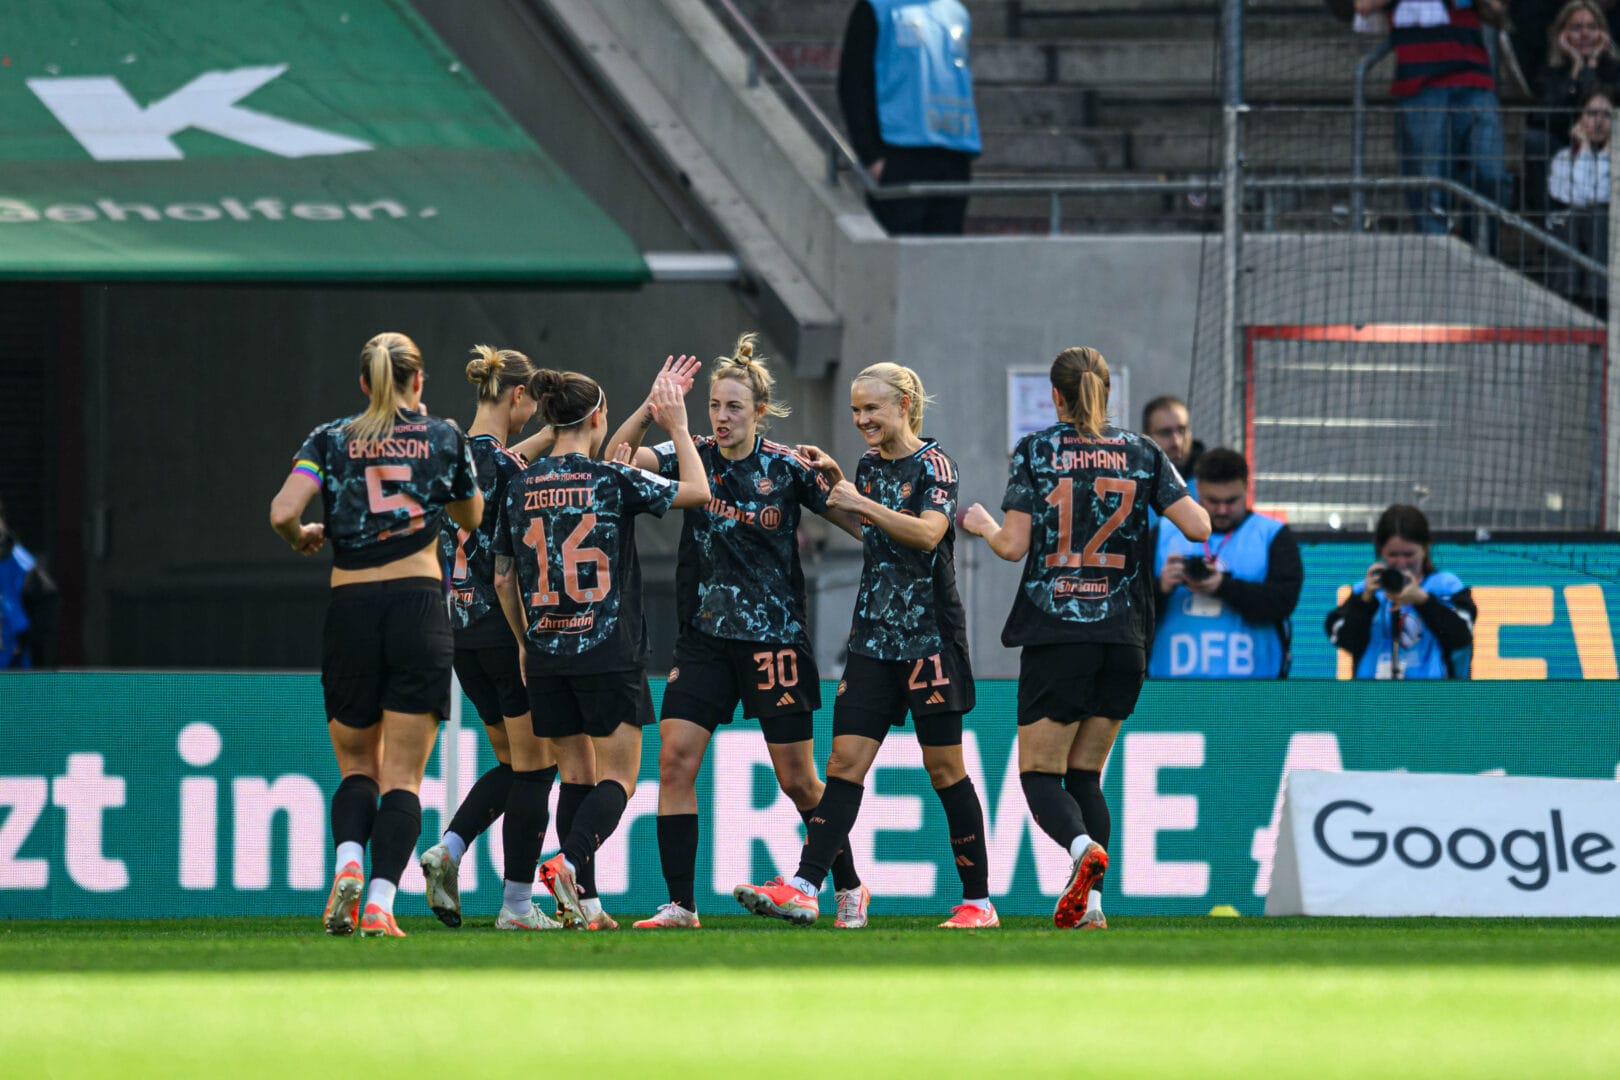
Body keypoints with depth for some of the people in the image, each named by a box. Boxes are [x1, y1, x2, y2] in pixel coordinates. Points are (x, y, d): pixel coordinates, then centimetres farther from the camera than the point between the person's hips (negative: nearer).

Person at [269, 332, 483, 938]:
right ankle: (380, 903, -15)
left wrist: (302, 539, 14)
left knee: (357, 766, 16)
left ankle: (348, 864, -12)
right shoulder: (443, 437, 7)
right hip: (419, 604, -1)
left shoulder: (329, 441, 5)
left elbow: (282, 513, -9)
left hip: (351, 609, 1)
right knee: (402, 776, 0)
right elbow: (471, 518, 24)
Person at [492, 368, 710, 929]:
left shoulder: (520, 488, 4)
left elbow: (504, 579, 9)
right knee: (617, 778, 1)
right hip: (609, 652, -4)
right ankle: (568, 862, -23)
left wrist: (524, 641, 21)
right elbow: (696, 490, 0)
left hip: (546, 653, 4)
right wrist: (678, 427, 10)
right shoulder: (613, 479, -8)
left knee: (576, 774, 13)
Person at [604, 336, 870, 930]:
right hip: (705, 635, 3)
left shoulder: (787, 468, -5)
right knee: (674, 757, -11)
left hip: (774, 637, -3)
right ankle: (680, 904, -6)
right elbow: (617, 455, -7)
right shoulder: (694, 458, 2)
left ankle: (849, 888, 22)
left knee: (797, 780, 2)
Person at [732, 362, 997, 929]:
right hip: (874, 637, 7)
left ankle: (978, 901, 7)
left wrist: (861, 503, -19)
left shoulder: (933, 464, -7)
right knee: (845, 760, -3)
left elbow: (927, 532, -22)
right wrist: (834, 480, 19)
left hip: (929, 634, -6)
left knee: (943, 767, -1)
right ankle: (803, 888, -11)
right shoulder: (871, 465, 13)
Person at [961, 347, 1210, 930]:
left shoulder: (1035, 451, -3)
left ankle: (1083, 847, -28)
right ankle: (1091, 903, 2)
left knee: (1039, 774, 3)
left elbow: (1014, 546, -7)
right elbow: (1198, 526, -1)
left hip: (1055, 634, -3)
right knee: (1086, 774, 15)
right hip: (1123, 640, 3)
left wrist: (983, 524, 14)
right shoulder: (1143, 453, 4)